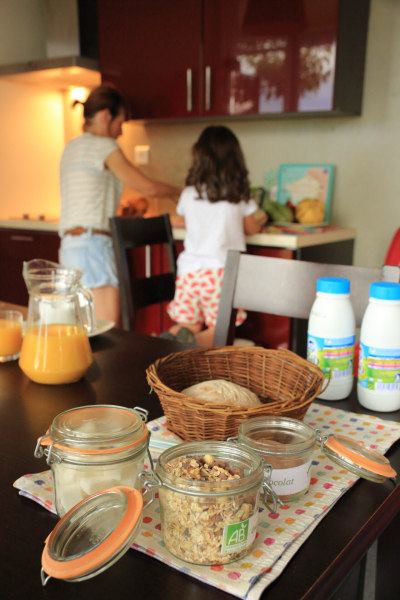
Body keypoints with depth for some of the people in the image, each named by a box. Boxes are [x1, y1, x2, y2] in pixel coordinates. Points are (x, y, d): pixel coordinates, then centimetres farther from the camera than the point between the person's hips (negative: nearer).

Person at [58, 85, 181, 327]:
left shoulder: (71, 147, 20)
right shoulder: (104, 146, -5)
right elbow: (148, 188, -4)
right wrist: (180, 192, 14)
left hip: (70, 245, 9)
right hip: (92, 245, -9)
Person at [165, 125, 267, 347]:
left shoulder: (188, 194, 5)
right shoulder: (239, 196, 2)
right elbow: (252, 229, 16)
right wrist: (261, 220, 40)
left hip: (190, 270, 2)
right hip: (222, 271, -2)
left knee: (188, 325, 13)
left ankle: (168, 339, -18)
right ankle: (195, 342, -25)